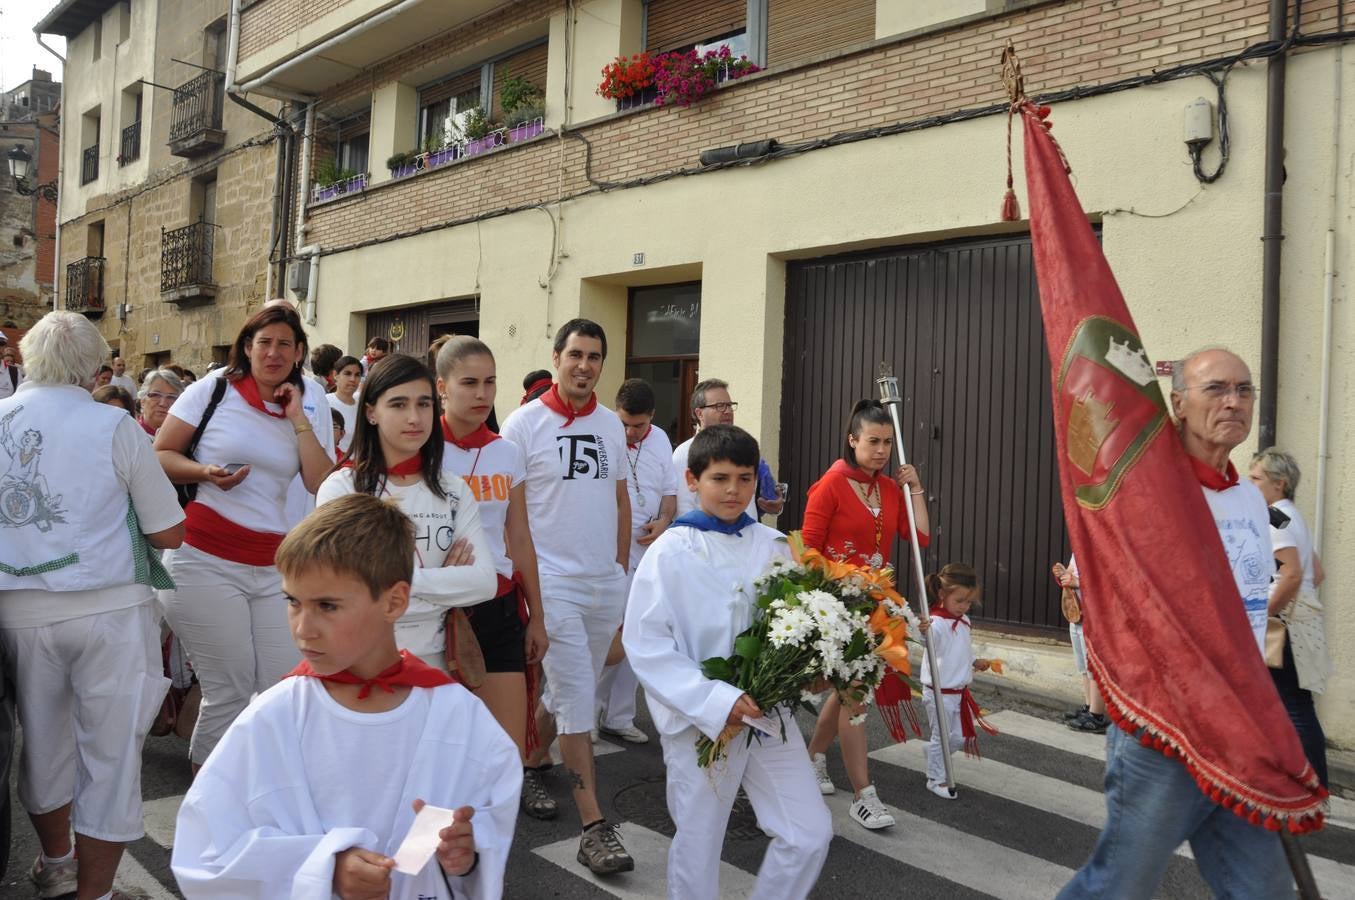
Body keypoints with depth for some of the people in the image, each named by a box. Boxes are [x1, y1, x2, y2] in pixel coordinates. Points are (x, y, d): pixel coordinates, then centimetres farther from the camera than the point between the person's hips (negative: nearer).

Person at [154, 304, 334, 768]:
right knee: (229, 692, 0)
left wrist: (298, 419, -6)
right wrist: (205, 473, -15)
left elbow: (322, 484, -2)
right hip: (207, 560, -3)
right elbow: (159, 455, 2)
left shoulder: (309, 405, 7)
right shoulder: (215, 387, 0)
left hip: (273, 564, 3)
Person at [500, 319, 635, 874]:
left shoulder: (612, 425, 9)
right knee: (577, 697, -6)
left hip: (607, 583, 5)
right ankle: (594, 827, 2)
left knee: (569, 689, 16)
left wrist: (622, 569, 13)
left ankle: (532, 762, 42)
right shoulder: (524, 423, -7)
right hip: (553, 581, -5)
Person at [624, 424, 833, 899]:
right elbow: (645, 644, -14)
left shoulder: (772, 546, 2)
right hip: (698, 719, -3)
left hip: (768, 712, 4)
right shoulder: (670, 551, -10)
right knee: (697, 846, 10)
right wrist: (717, 701, -21)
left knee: (811, 833, 5)